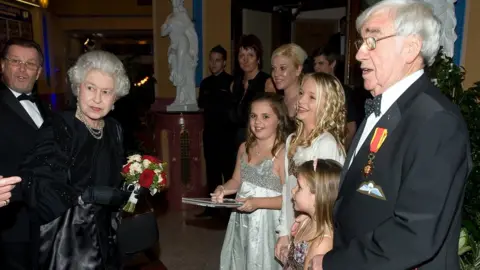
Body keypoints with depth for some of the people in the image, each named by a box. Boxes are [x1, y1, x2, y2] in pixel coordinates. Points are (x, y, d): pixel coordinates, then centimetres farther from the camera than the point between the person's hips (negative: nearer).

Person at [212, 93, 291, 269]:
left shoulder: (283, 153, -20)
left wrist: (258, 202, -27)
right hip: (241, 221, 7)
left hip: (267, 224, -7)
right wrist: (222, 189, -6)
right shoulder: (244, 148, 4)